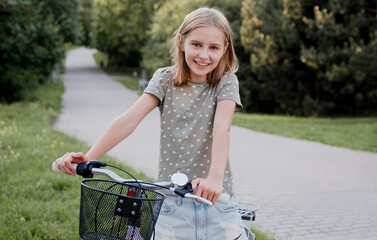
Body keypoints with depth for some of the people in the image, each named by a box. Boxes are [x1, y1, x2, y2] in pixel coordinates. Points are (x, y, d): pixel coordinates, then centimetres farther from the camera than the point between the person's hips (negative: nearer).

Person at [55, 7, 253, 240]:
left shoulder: (226, 82, -3)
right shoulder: (165, 78, 1)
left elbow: (221, 128, -21)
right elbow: (130, 119, -12)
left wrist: (215, 176, -38)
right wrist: (88, 157, -24)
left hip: (216, 199, -1)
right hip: (172, 203, 1)